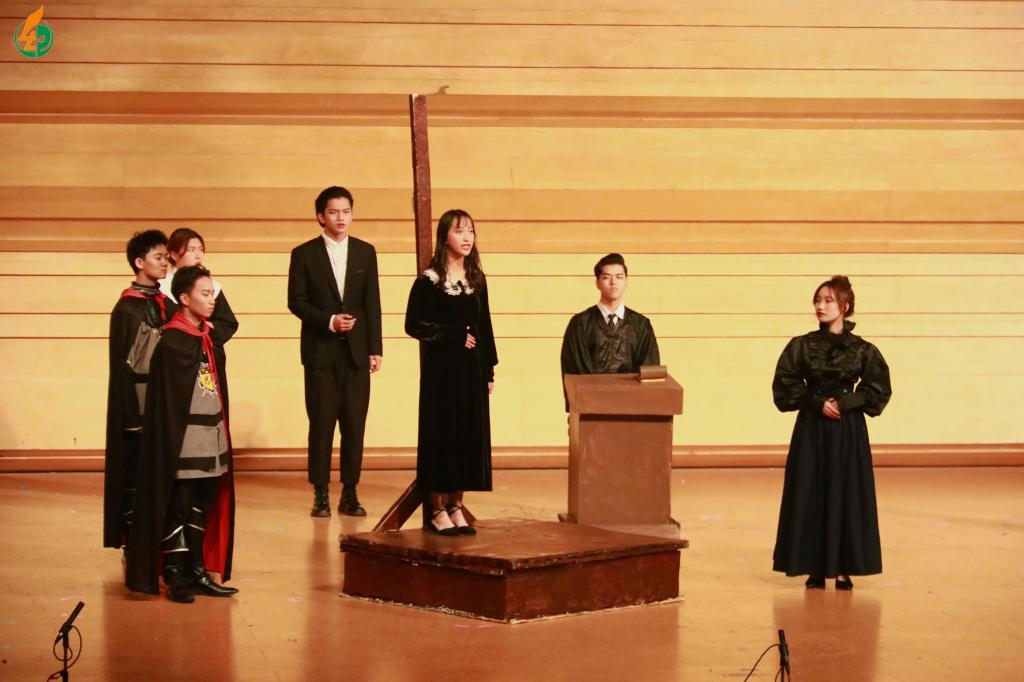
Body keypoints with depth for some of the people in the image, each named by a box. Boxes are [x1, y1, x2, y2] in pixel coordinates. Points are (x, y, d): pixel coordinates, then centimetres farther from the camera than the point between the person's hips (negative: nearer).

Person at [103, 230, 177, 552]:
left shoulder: (166, 305, 10)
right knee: (136, 478, 1)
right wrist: (132, 416, -14)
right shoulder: (127, 309, -9)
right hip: (139, 406, -6)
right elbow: (122, 365, -11)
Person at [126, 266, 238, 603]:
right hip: (183, 440, -8)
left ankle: (197, 572, 18)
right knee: (178, 509, -1)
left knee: (202, 509, 11)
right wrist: (173, 444, -16)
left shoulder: (209, 340, 10)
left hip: (211, 439, 8)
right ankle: (174, 576, 6)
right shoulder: (171, 343, -12)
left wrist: (222, 436, 14)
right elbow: (164, 399, -13)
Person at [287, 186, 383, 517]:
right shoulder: (304, 254, 2)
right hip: (320, 351, -2)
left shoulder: (365, 252, 9)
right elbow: (296, 302, -1)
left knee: (354, 424, 1)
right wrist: (329, 321, -14)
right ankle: (321, 495, 5)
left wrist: (375, 348, 1)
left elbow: (372, 303, 6)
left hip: (357, 351, 2)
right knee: (321, 424, -1)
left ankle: (350, 494, 7)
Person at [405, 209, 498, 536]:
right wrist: (454, 335, -14)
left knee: (470, 433, 5)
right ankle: (438, 509, 5)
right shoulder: (428, 280, -6)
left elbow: (484, 326, 11)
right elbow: (413, 324, -8)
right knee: (442, 432, -2)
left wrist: (489, 370, 8)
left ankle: (456, 506, 13)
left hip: (472, 369, 5)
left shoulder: (477, 279, 9)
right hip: (441, 368, -5)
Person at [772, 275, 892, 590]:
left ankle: (843, 569, 9)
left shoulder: (862, 350, 1)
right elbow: (785, 385, 0)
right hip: (811, 430, 1)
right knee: (810, 495, 0)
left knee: (847, 496, 1)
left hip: (848, 431, -1)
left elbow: (878, 389, 2)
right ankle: (815, 568, 9)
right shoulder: (802, 346, 2)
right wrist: (817, 403, -11)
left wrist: (846, 402, -10)